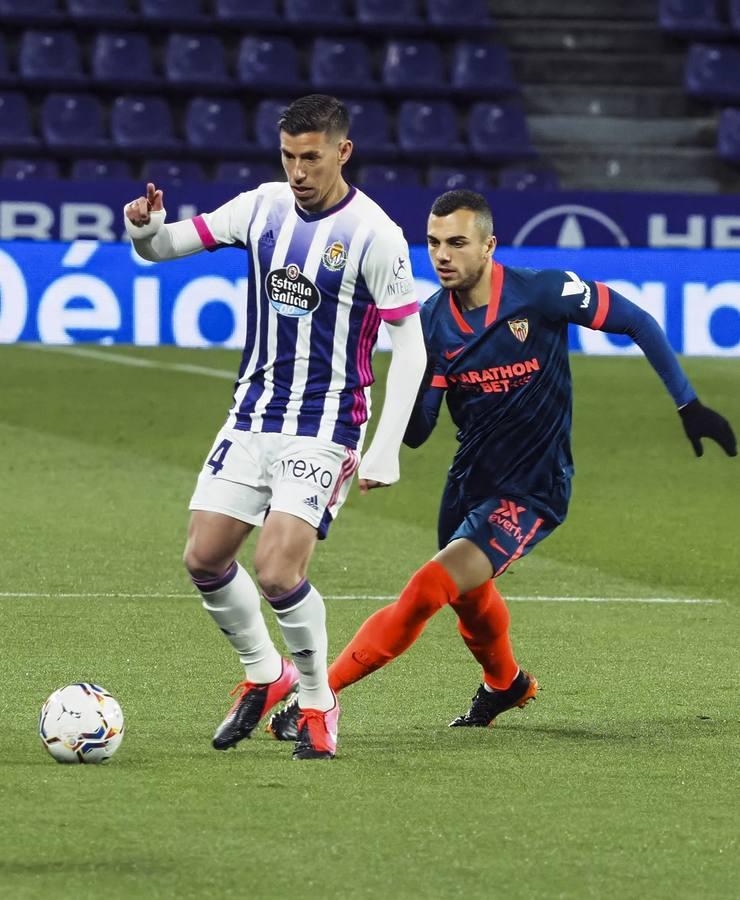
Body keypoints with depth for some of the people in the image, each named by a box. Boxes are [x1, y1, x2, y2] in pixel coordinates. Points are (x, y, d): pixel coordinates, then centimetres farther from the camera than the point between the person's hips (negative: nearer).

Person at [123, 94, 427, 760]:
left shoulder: (374, 236, -14)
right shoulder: (263, 207, 2)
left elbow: (410, 345, -11)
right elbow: (166, 246, 7)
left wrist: (386, 450, -17)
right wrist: (146, 228, -19)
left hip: (324, 429, -6)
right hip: (252, 414, 6)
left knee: (277, 570, -18)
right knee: (204, 558, 2)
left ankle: (317, 702, 5)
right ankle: (264, 673, 26)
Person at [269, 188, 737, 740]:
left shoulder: (541, 294, -18)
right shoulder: (432, 322, -6)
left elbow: (638, 322, -6)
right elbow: (415, 433, -7)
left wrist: (688, 404, -5)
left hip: (532, 492, -6)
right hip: (470, 482, 6)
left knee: (431, 586, -22)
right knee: (470, 596, 27)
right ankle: (506, 684, 59)